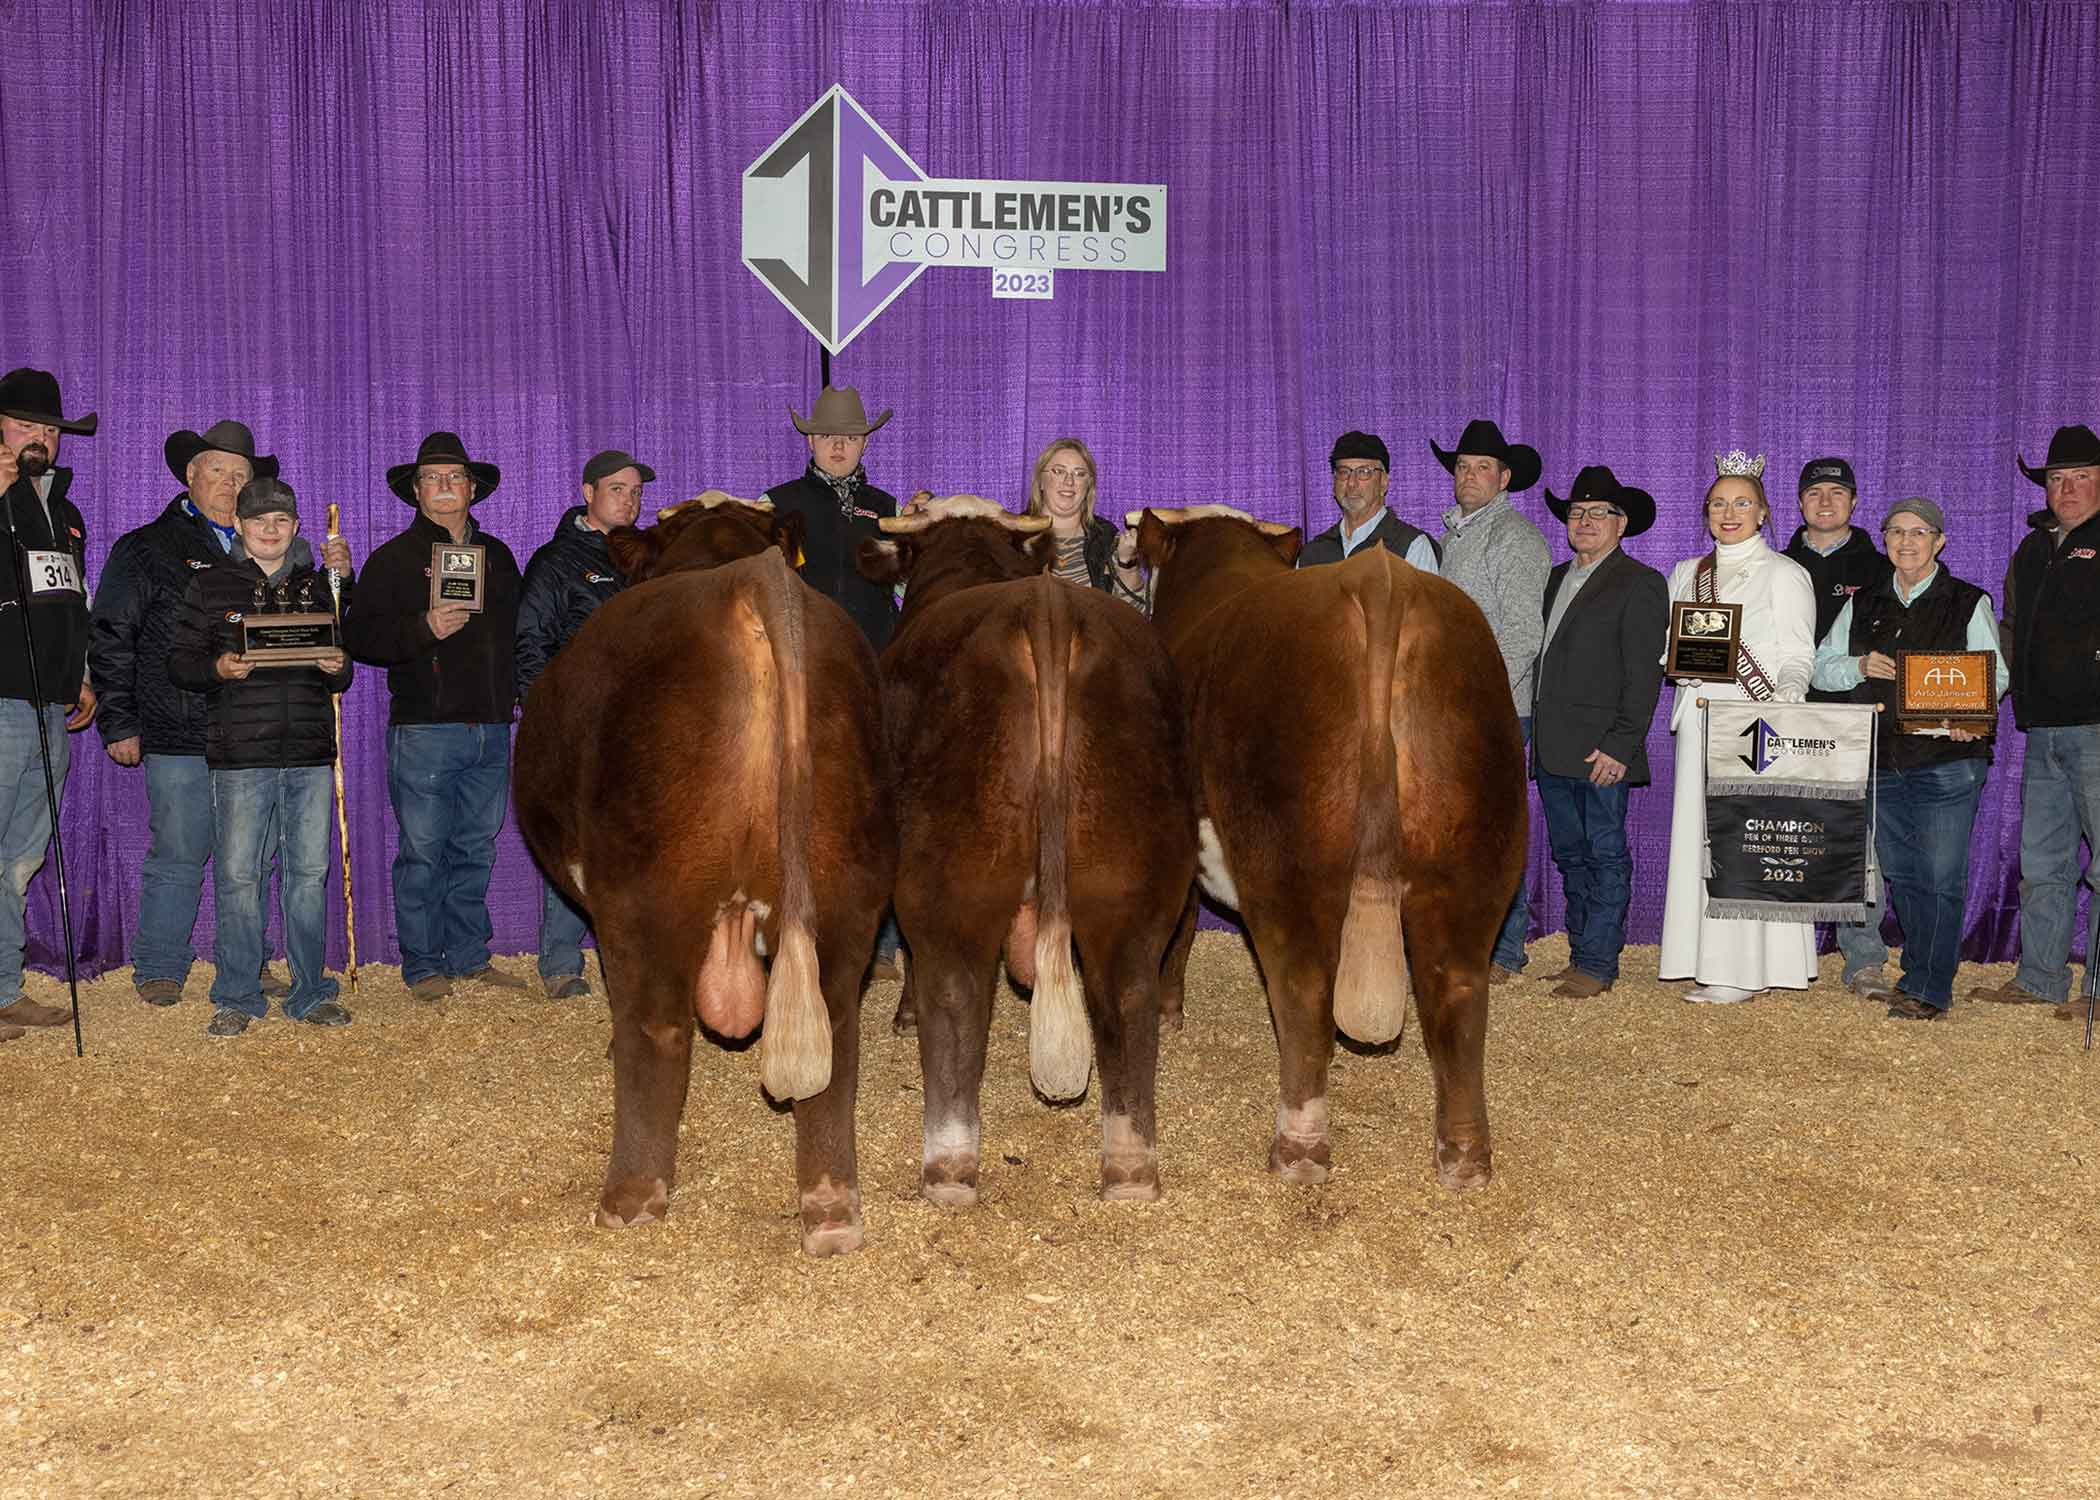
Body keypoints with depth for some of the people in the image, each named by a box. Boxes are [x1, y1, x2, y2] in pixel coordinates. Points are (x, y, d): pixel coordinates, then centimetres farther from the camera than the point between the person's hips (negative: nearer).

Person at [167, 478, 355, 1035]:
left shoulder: (318, 587, 16)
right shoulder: (210, 586, 8)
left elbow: (341, 679, 21)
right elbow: (179, 659, 5)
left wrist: (339, 668, -2)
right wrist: (218, 668, -14)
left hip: (311, 756, 2)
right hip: (240, 756, -2)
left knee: (310, 872, 4)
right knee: (237, 874, -3)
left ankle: (310, 992, 13)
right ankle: (237, 998, 7)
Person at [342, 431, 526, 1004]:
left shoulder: (497, 556, 18)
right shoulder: (394, 559, 2)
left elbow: (516, 631, 26)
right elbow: (358, 636, -6)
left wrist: (518, 694, 14)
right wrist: (424, 629, -18)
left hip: (490, 727, 5)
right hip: (423, 727, -5)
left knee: (475, 849, 9)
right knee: (423, 852, -2)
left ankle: (469, 956, 18)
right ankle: (422, 965, 6)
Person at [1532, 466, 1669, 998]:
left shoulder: (1639, 584, -5)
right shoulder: (1557, 579, 19)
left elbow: (1644, 675, -11)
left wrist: (1620, 745, -17)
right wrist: (1537, 732, 12)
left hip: (1602, 751, -8)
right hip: (1554, 749, 8)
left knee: (1605, 854, -2)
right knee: (1570, 854, 11)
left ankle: (1597, 964, 1)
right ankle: (1582, 956, 19)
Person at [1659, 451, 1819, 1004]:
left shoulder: (1784, 575, 4)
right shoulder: (1687, 574, 18)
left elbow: (1797, 657, -2)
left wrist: (1787, 692, -22)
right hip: (1702, 718, 5)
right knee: (1698, 832, 0)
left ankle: (1749, 970, -7)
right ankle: (1710, 965, 4)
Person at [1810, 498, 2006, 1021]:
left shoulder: (1969, 604, 5)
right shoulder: (1862, 604, 15)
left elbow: (1995, 674, -1)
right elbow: (1821, 667, 14)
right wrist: (1859, 667, -8)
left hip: (1946, 758, -3)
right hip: (1879, 761, 4)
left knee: (1940, 877, -6)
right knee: (1900, 874, 9)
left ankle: (1927, 990, -3)